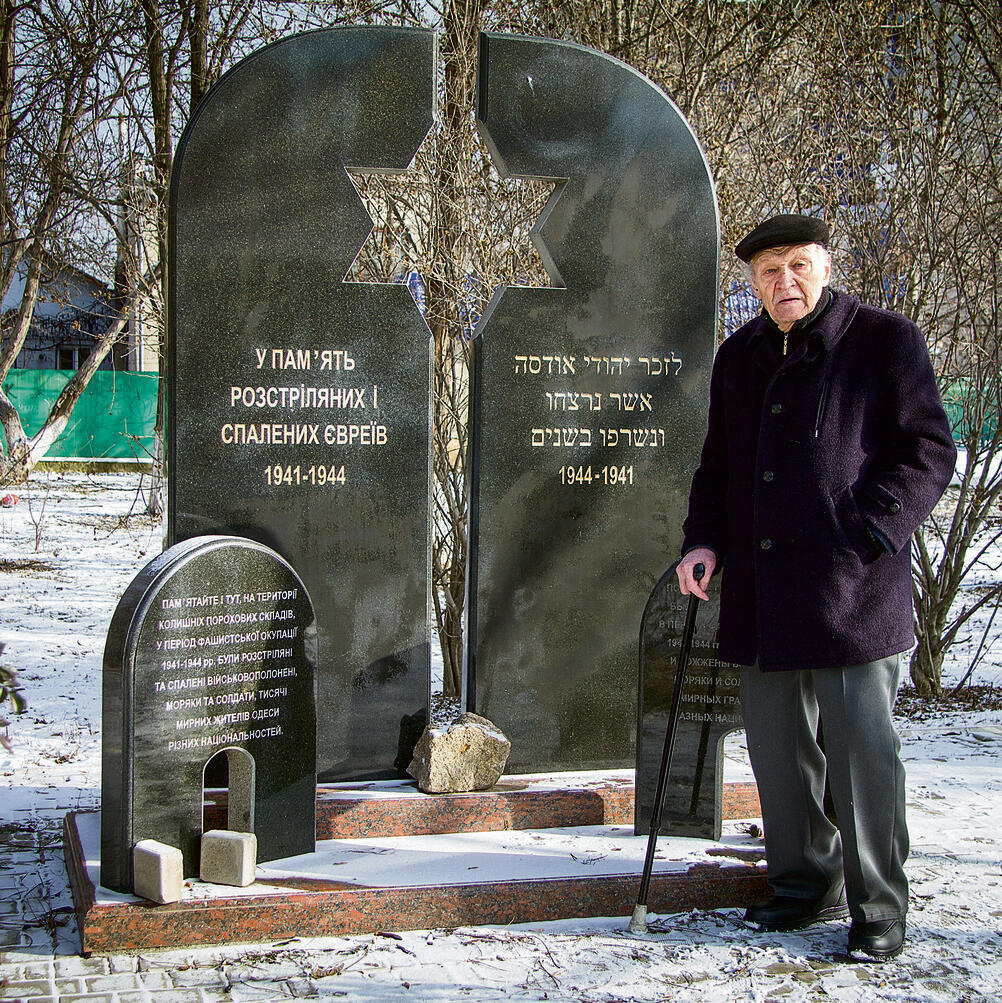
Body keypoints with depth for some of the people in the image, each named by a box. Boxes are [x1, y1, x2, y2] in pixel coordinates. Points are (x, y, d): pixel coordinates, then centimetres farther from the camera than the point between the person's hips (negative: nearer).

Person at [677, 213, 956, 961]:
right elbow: (719, 464, 23)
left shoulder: (886, 340, -2)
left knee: (861, 750, -2)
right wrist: (703, 540, 7)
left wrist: (863, 537, -15)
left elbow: (929, 453, -6)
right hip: (762, 596, 6)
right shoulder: (740, 357, 15)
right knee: (777, 747, 11)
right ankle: (806, 885, 28)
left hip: (853, 593, -6)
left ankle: (878, 908, 12)